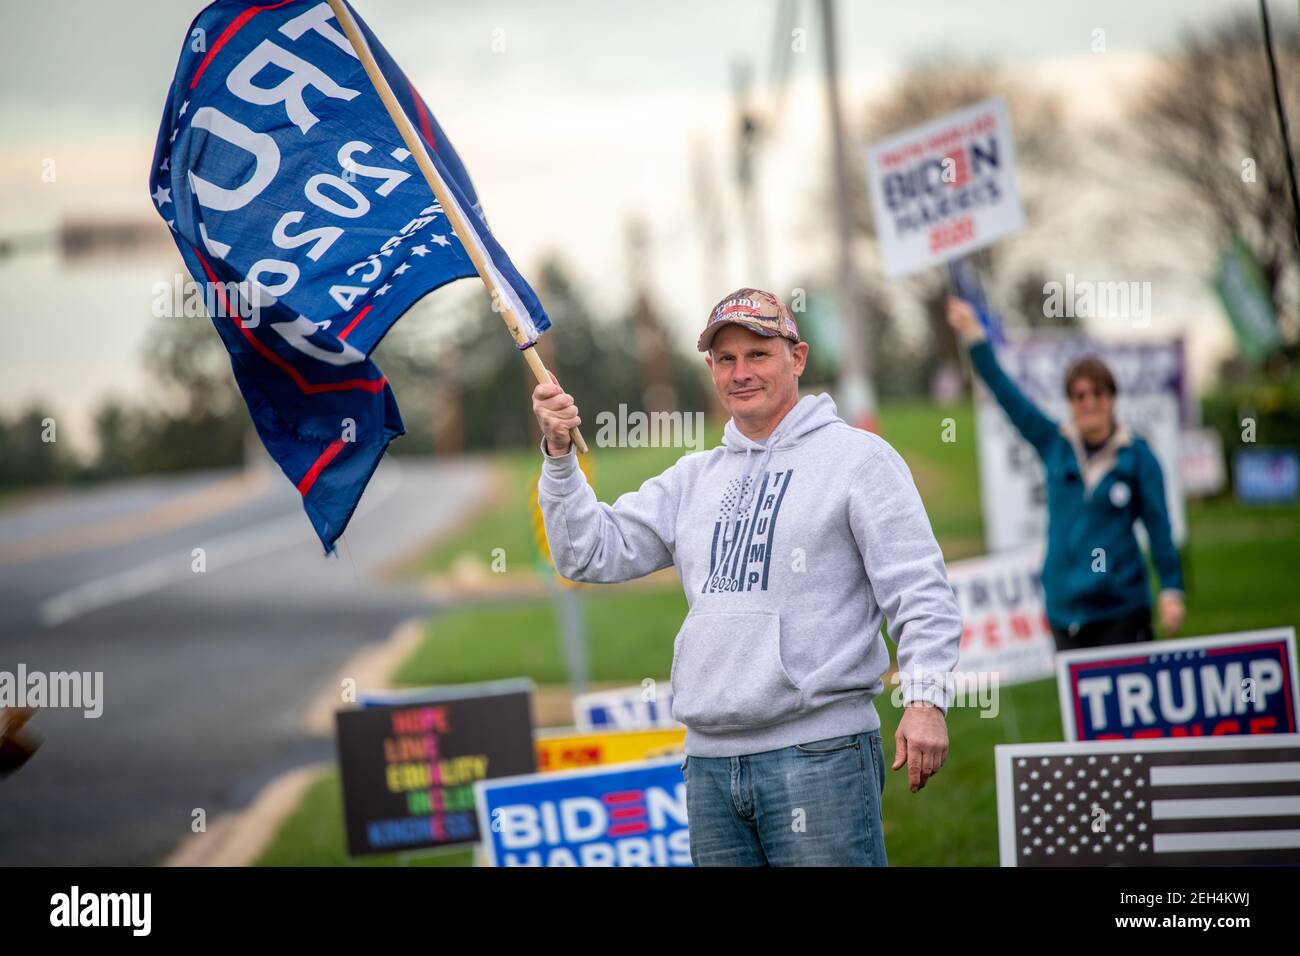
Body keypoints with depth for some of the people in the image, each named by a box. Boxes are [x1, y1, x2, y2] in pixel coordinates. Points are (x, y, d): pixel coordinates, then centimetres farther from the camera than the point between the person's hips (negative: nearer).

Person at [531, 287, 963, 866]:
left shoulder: (858, 457, 2)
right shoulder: (692, 479, 20)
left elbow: (919, 590, -5)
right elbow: (591, 553, 17)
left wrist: (925, 696, -17)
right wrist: (559, 455, 4)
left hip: (820, 752, -6)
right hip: (709, 759, 6)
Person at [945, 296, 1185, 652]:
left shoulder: (1137, 455, 0)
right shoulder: (1054, 445, 6)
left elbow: (1158, 526, 1)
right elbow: (1006, 394, 7)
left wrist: (1171, 589, -3)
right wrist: (973, 336, 5)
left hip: (1123, 608, -2)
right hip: (1066, 607, 3)